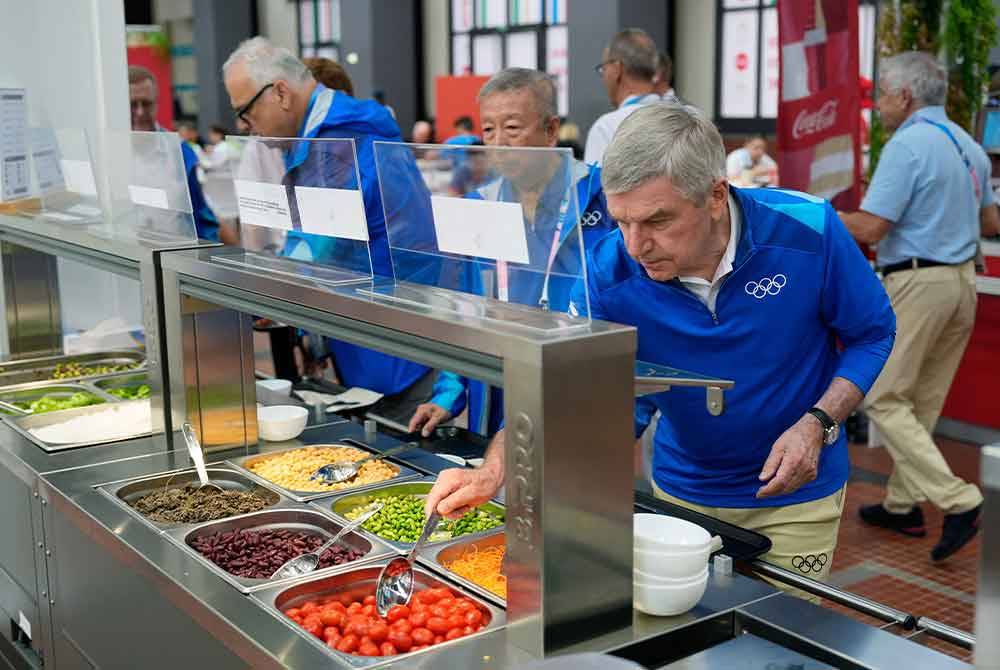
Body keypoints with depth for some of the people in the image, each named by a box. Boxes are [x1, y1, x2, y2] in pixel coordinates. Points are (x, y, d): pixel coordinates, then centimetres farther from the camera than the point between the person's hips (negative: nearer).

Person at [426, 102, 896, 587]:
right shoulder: (609, 271, -21)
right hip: (682, 489, 2)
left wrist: (818, 424, -24)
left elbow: (873, 333, -9)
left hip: (794, 496, -1)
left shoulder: (808, 232, -24)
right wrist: (492, 472, -39)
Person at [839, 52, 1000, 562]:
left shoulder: (907, 145, -14)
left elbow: (870, 228, -19)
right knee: (921, 402, 15)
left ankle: (957, 501, -11)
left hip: (918, 281, -9)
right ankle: (903, 504, 22)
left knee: (884, 398, -3)